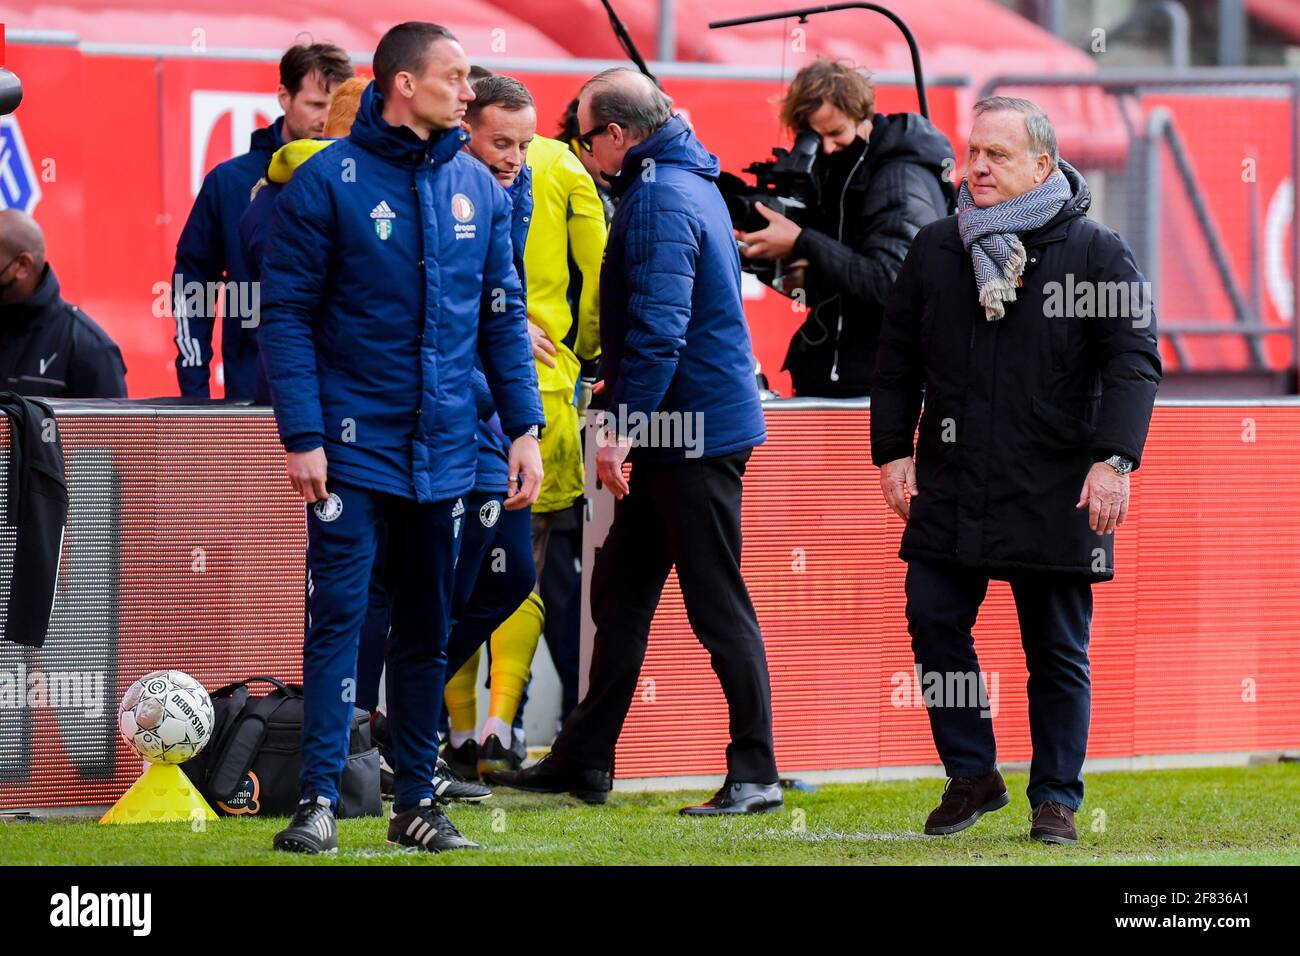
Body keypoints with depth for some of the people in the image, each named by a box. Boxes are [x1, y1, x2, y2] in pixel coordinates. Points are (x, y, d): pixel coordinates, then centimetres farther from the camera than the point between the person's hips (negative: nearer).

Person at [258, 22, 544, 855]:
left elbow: (503, 315, 11)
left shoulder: (478, 186, 7)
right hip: (353, 443, -5)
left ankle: (417, 800, 16)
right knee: (338, 616, -8)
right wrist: (302, 434, -15)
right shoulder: (328, 182, -8)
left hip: (444, 445, 5)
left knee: (429, 628, 10)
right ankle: (319, 800, -6)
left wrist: (525, 427, 4)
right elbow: (287, 313, -9)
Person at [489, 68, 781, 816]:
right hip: (678, 425, 11)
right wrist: (623, 386, 28)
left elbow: (660, 326, -24)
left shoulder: (660, 199, -18)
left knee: (718, 605, -5)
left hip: (694, 430, -11)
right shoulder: (689, 181, 15)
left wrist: (622, 426, -21)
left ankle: (757, 774, -1)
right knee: (620, 593, 14)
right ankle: (585, 761, 20)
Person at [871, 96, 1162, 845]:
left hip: (1055, 494, -3)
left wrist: (1115, 459, -15)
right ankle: (972, 776, 15)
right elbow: (898, 358, 15)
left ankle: (1056, 798, 13)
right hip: (950, 486, 3)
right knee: (934, 622, -1)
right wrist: (893, 451, 8)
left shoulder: (1097, 251, -2)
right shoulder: (936, 249, 10)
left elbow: (1134, 360, -6)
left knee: (1058, 652, 3)